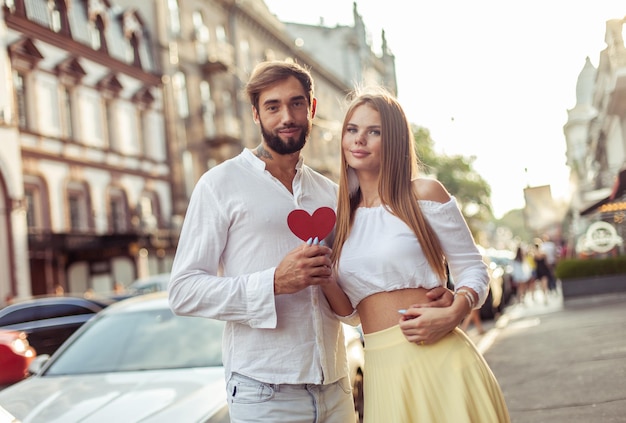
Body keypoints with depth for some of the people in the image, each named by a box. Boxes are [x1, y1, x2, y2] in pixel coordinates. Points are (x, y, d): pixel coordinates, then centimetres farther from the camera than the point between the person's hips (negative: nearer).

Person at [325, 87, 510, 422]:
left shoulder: (423, 193, -2)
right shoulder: (341, 217, 11)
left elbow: (472, 268, 1)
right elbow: (346, 306, 12)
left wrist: (452, 314, -18)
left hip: (437, 359, -4)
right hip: (381, 371, 4)